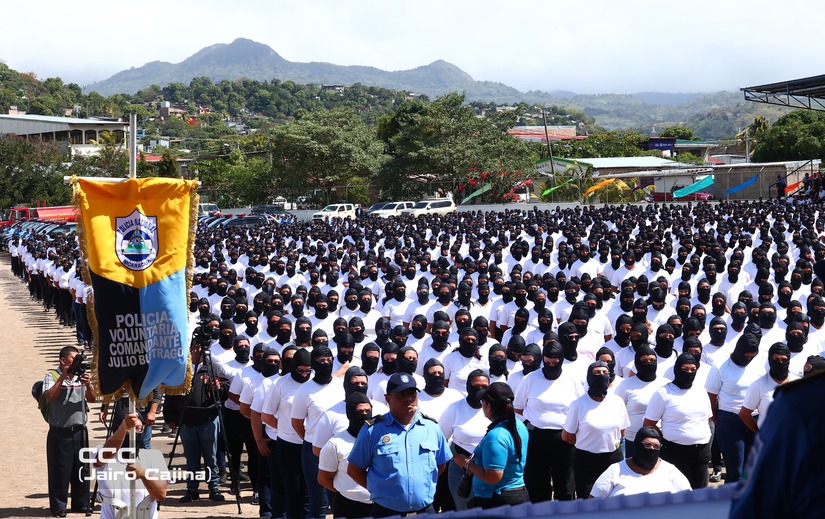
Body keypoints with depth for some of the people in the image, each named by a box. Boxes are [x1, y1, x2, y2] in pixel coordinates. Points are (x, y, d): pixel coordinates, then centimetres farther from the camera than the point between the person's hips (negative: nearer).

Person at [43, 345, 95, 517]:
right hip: (59, 432, -5)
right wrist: (63, 377, -21)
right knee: (60, 471, -1)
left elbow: (91, 399, 4)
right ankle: (58, 507, 8)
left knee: (81, 469, 10)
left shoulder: (80, 375, 8)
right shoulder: (52, 376, -4)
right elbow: (49, 397, -19)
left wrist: (88, 385, -14)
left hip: (79, 431, 5)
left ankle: (81, 503, 21)